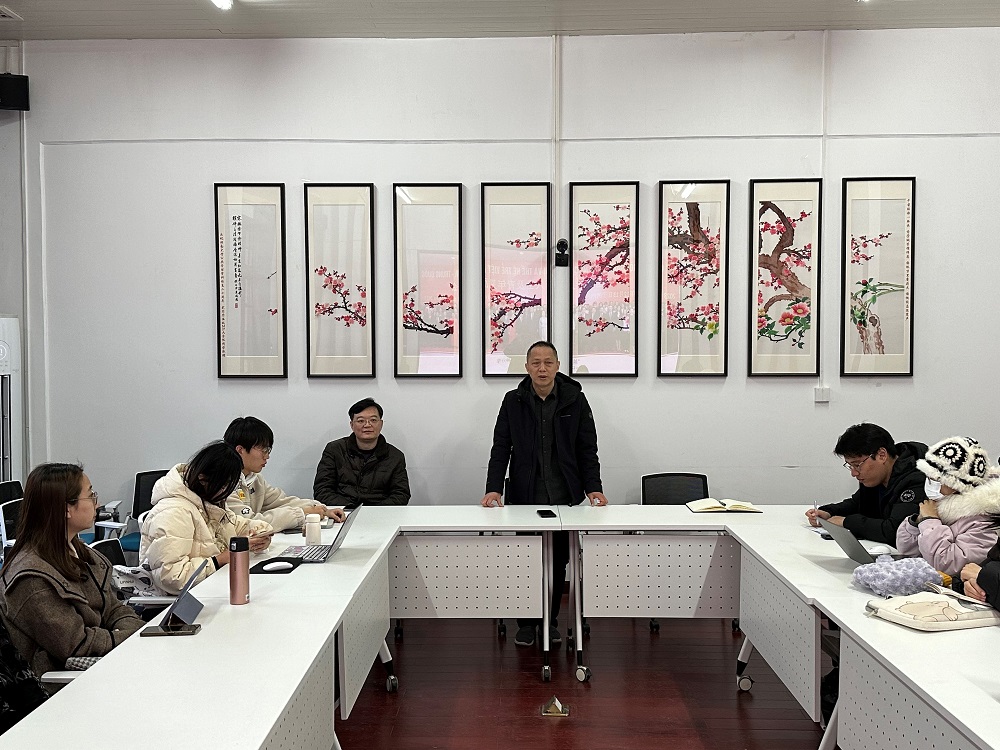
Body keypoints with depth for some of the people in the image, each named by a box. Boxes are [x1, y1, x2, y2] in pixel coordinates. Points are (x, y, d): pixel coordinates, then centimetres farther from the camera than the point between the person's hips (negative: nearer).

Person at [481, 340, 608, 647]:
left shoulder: (575, 400, 1)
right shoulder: (513, 401, 1)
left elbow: (587, 449, 2)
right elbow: (501, 448, -1)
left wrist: (593, 488, -9)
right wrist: (494, 488, -13)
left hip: (564, 496, 1)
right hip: (525, 496, 0)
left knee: (558, 562, 9)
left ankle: (550, 620, 25)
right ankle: (526, 623, 22)